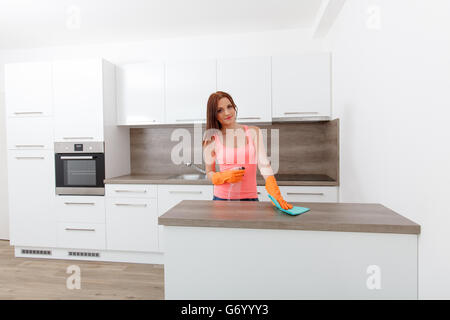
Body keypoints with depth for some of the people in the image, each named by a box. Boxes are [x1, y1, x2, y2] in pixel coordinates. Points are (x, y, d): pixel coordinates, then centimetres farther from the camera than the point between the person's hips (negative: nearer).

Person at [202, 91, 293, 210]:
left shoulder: (253, 132, -1)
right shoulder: (212, 139, -2)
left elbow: (264, 165, -9)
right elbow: (209, 173, 7)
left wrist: (276, 195, -22)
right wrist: (225, 176, -14)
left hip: (250, 198, 0)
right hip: (221, 198, 0)